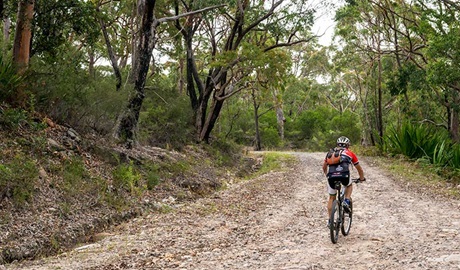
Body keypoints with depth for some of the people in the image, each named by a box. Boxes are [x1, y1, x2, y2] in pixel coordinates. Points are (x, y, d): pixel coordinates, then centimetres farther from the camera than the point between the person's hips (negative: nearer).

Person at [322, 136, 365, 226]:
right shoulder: (350, 153, 23)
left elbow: (324, 167, 37)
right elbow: (359, 168, 34)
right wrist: (362, 178, 51)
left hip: (331, 176, 2)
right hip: (344, 175, -2)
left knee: (331, 198, 21)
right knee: (349, 185, 34)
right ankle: (346, 202, 12)